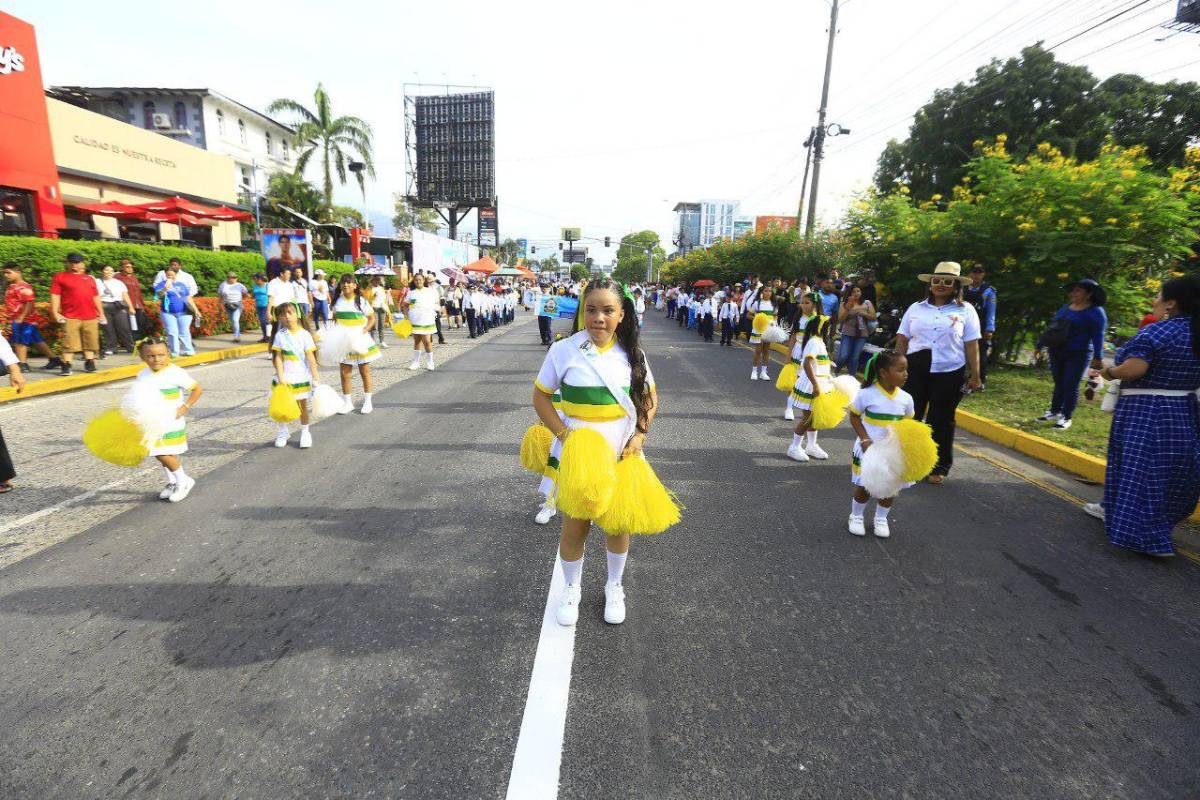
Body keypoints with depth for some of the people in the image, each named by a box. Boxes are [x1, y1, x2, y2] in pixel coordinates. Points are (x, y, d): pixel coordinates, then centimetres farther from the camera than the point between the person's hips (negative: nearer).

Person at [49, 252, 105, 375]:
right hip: (70, 317, -4)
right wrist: (55, 313, -9)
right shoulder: (60, 277, 6)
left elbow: (96, 297, 21)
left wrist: (101, 313, 16)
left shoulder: (89, 278, 19)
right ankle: (66, 366, -4)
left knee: (90, 342, 8)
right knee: (69, 342, -6)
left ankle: (89, 363, 17)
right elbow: (55, 295, 0)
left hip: (91, 317, 4)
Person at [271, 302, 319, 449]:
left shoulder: (304, 334, -5)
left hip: (301, 377, -1)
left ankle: (305, 432, 22)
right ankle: (283, 431, 28)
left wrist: (315, 377, -9)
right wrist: (281, 377, -12)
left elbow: (311, 358, -6)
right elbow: (278, 358, -5)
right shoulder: (280, 335, -2)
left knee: (302, 405, 8)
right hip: (284, 378, 1)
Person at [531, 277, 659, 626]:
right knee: (575, 527, 9)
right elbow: (540, 397, -5)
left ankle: (614, 587, 41)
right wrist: (565, 436, -17)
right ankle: (571, 589, 36)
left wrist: (640, 435, -9)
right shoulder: (564, 350, -12)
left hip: (621, 455, 2)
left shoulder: (632, 353, -5)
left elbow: (650, 399, 6)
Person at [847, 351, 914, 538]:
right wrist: (865, 439, -16)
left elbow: (907, 422, 9)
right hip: (869, 450, -3)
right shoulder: (867, 394, -16)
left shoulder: (906, 398, -5)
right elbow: (854, 416, -6)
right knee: (863, 488, 6)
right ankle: (856, 516, 31)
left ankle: (881, 518, 35)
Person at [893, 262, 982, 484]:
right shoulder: (916, 308, 8)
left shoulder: (965, 311, 4)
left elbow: (972, 346, 1)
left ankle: (940, 467, 21)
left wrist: (974, 376, -2)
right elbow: (902, 339, 7)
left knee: (941, 421, 7)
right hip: (915, 370, 1)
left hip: (949, 373, -1)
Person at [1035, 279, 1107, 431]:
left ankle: (1066, 417, 2)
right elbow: (1051, 327, 17)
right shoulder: (1065, 307, 12)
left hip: (1077, 354, -6)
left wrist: (1098, 357, -20)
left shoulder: (1095, 311, -7)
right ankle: (1054, 412, 20)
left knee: (1070, 386, -4)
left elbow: (1098, 336, -13)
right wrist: (1040, 344, 18)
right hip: (1057, 352, 6)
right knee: (1059, 383, 12)